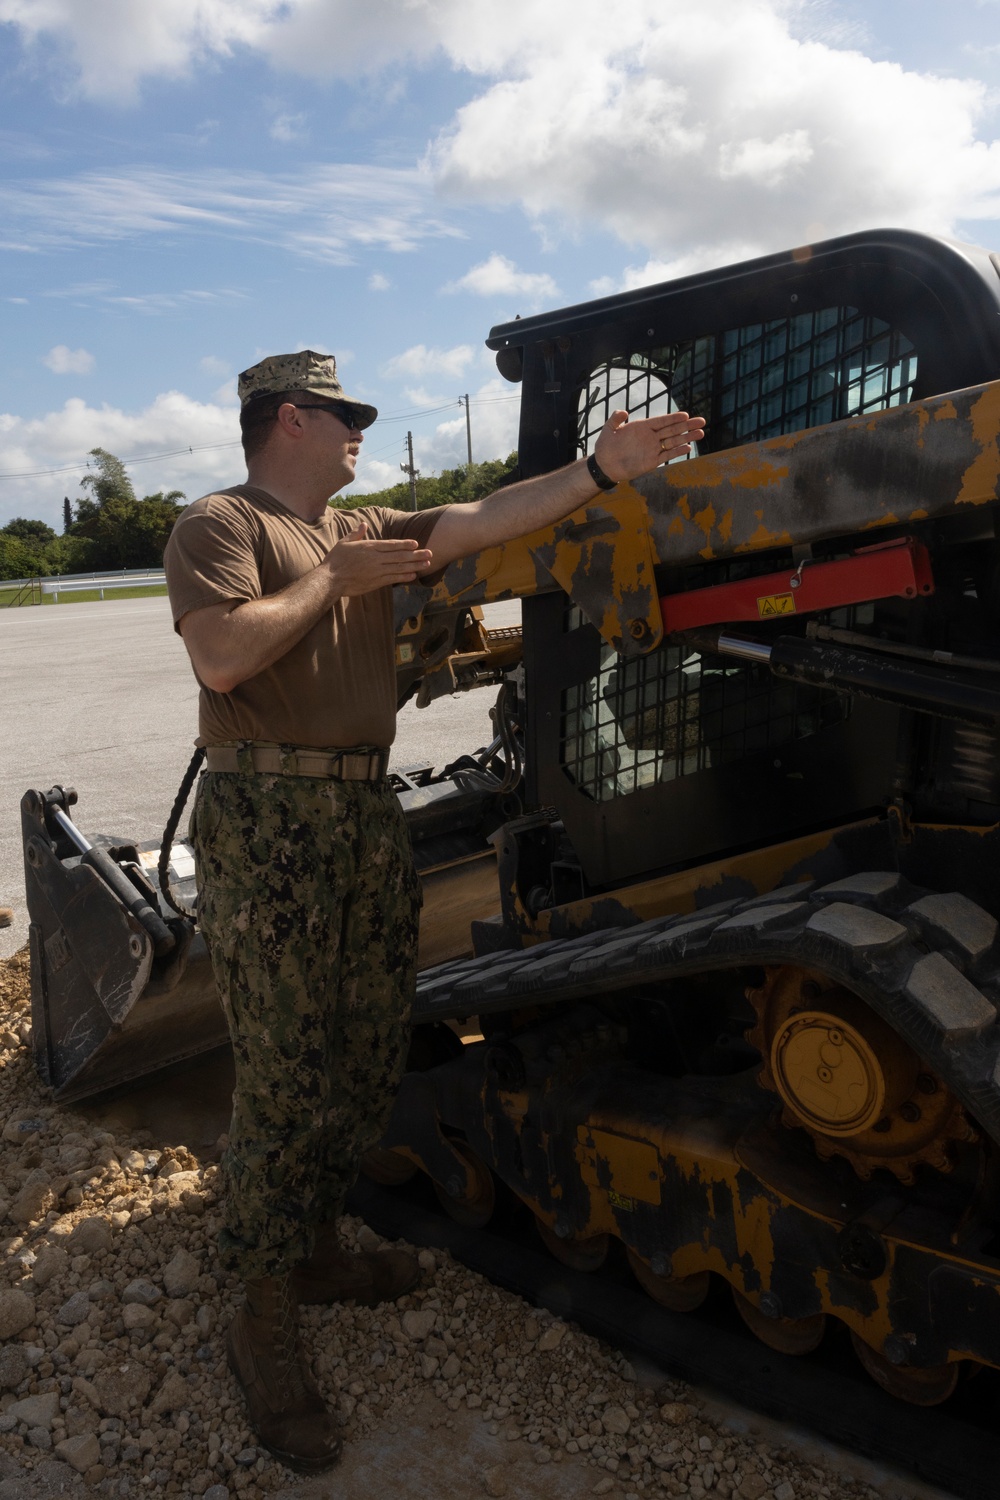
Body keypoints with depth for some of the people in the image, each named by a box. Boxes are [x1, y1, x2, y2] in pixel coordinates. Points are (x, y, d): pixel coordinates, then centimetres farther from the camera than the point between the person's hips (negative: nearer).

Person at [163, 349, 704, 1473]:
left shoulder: (366, 532, 19)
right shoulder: (220, 525, -3)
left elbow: (483, 521, 9)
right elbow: (223, 656, -21)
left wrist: (600, 470, 2)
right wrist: (333, 580, -10)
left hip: (367, 819, 8)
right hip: (267, 826, -8)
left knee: (368, 1061, 14)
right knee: (287, 1081, -4)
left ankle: (316, 1250, 35)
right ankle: (264, 1325, 13)